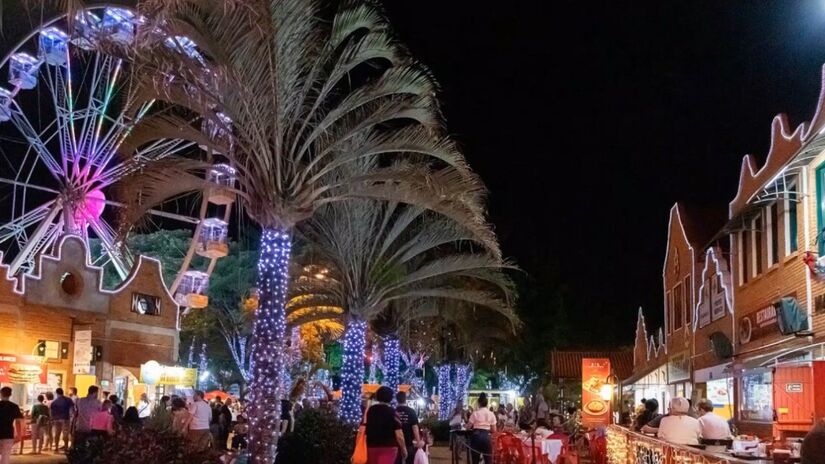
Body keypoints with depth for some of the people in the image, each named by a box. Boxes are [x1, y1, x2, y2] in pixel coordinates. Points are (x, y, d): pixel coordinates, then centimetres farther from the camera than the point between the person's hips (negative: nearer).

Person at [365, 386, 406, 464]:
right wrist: (404, 449, 2)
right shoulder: (392, 412, -7)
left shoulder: (369, 411, 4)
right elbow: (399, 435, -11)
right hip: (388, 447, -4)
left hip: (371, 447, 4)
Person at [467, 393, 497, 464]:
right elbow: (494, 430, 6)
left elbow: (468, 427, 1)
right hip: (486, 436, 1)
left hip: (476, 436, -1)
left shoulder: (475, 413, -1)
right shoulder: (491, 414, 5)